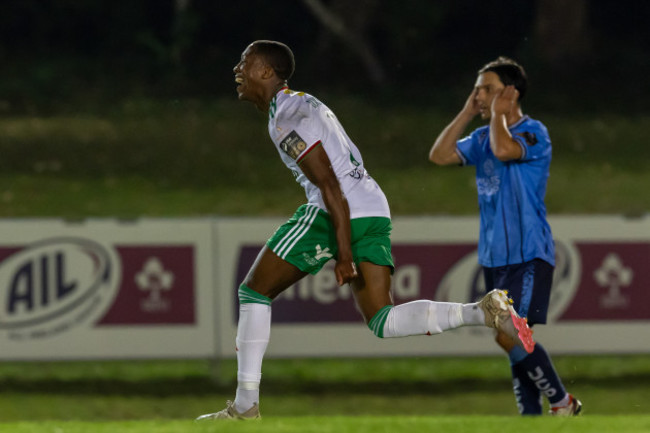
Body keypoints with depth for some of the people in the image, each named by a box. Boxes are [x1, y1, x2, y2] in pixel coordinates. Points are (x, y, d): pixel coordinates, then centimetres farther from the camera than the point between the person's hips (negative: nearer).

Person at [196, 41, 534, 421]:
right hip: (375, 208, 9)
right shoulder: (304, 103, 22)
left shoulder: (285, 119, -8)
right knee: (383, 323, 6)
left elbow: (330, 186, -16)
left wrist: (344, 254, -18)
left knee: (254, 292, 4)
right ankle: (483, 311, -13)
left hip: (339, 214, -9)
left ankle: (246, 404, 4)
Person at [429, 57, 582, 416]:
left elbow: (504, 150, -27)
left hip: (528, 255, -8)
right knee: (514, 342, 6)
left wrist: (498, 114, -10)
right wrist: (468, 113, 6)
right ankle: (531, 417, 8)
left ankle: (561, 400, -4)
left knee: (510, 335, -17)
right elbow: (439, 155, 8)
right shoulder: (482, 137, 15)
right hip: (494, 257, 8)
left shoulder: (534, 133, -8)